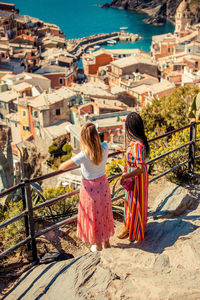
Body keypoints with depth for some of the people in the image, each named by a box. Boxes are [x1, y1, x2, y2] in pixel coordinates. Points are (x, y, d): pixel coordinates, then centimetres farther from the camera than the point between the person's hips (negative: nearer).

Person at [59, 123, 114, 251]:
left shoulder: (84, 155, -31)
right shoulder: (104, 148, -16)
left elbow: (63, 167, -23)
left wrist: (61, 166, 1)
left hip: (90, 188, -4)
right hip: (103, 184, 5)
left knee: (93, 216, 17)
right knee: (104, 213, 24)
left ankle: (98, 245, 35)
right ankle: (106, 241, 42)